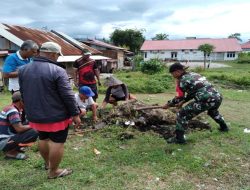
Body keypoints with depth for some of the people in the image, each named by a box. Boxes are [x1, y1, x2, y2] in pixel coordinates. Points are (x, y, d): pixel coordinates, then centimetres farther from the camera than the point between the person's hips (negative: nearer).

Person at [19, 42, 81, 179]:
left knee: (43, 138, 24)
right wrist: (75, 114, -9)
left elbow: (23, 93, 13)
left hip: (35, 115, 7)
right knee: (57, 142, 8)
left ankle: (47, 163, 44)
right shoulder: (57, 71, -19)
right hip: (56, 116, -7)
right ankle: (53, 172, 20)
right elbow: (68, 95, -19)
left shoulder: (23, 70, 3)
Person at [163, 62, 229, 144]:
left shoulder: (183, 80, -3)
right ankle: (224, 127, 58)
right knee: (212, 111, 42)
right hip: (217, 97, 9)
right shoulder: (193, 74, 22)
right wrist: (182, 102, 31)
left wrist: (168, 104, 14)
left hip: (206, 100, -9)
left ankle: (179, 138, 3)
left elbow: (179, 97, 1)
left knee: (182, 114, 0)